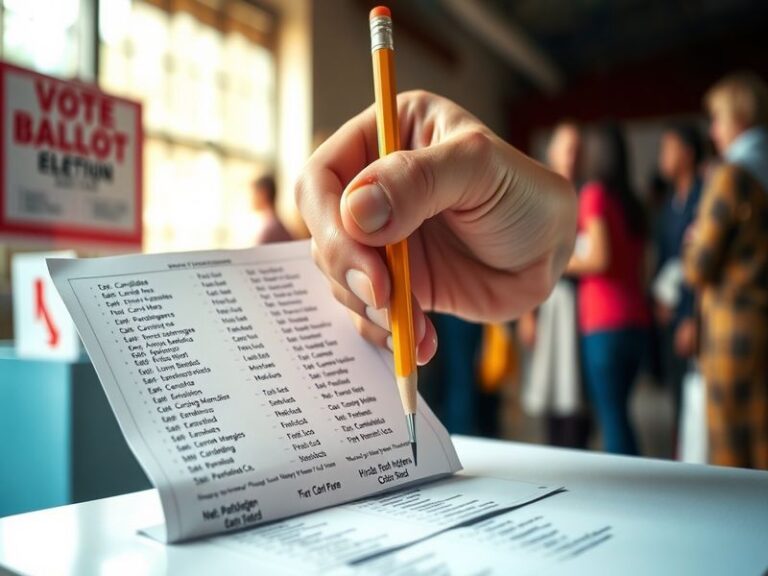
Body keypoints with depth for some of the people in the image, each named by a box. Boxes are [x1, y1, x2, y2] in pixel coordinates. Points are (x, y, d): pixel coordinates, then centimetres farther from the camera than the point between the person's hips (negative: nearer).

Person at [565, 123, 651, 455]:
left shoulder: (594, 193, -4)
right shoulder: (631, 201, 15)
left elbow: (599, 258, -14)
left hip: (605, 322, -7)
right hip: (635, 319, 7)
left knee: (611, 415, -7)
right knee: (617, 413, 13)